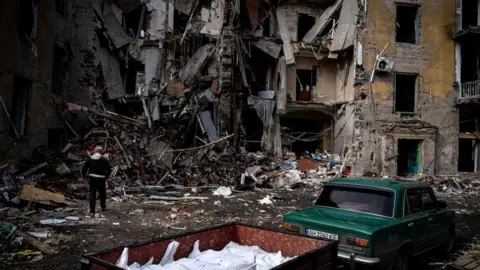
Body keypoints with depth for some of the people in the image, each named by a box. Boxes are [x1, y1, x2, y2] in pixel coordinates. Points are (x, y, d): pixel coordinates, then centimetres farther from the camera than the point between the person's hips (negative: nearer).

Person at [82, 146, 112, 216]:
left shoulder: (90, 159, 3)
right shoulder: (104, 160, -2)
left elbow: (84, 168, 1)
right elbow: (109, 170, -8)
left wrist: (84, 175, 16)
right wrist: (106, 176, 5)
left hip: (92, 178, 1)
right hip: (101, 179, -1)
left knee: (92, 195, 2)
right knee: (102, 194, 19)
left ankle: (92, 211, -3)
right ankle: (103, 207, 37)